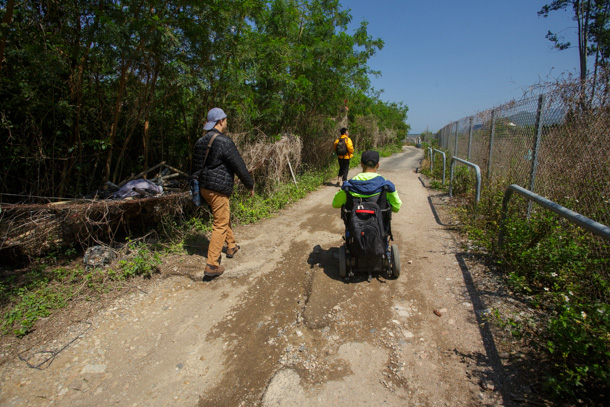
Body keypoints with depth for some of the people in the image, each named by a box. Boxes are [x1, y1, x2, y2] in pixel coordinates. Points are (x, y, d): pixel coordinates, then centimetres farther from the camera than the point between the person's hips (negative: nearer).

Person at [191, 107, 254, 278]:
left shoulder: (200, 142, 10)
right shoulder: (224, 142, -18)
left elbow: (195, 167, 18)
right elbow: (239, 166, -14)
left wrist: (196, 186, 28)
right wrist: (250, 185, -2)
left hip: (204, 187, 9)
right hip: (218, 190, -9)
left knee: (225, 217, 25)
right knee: (220, 225, -3)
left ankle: (232, 246, 43)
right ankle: (212, 265, -2)